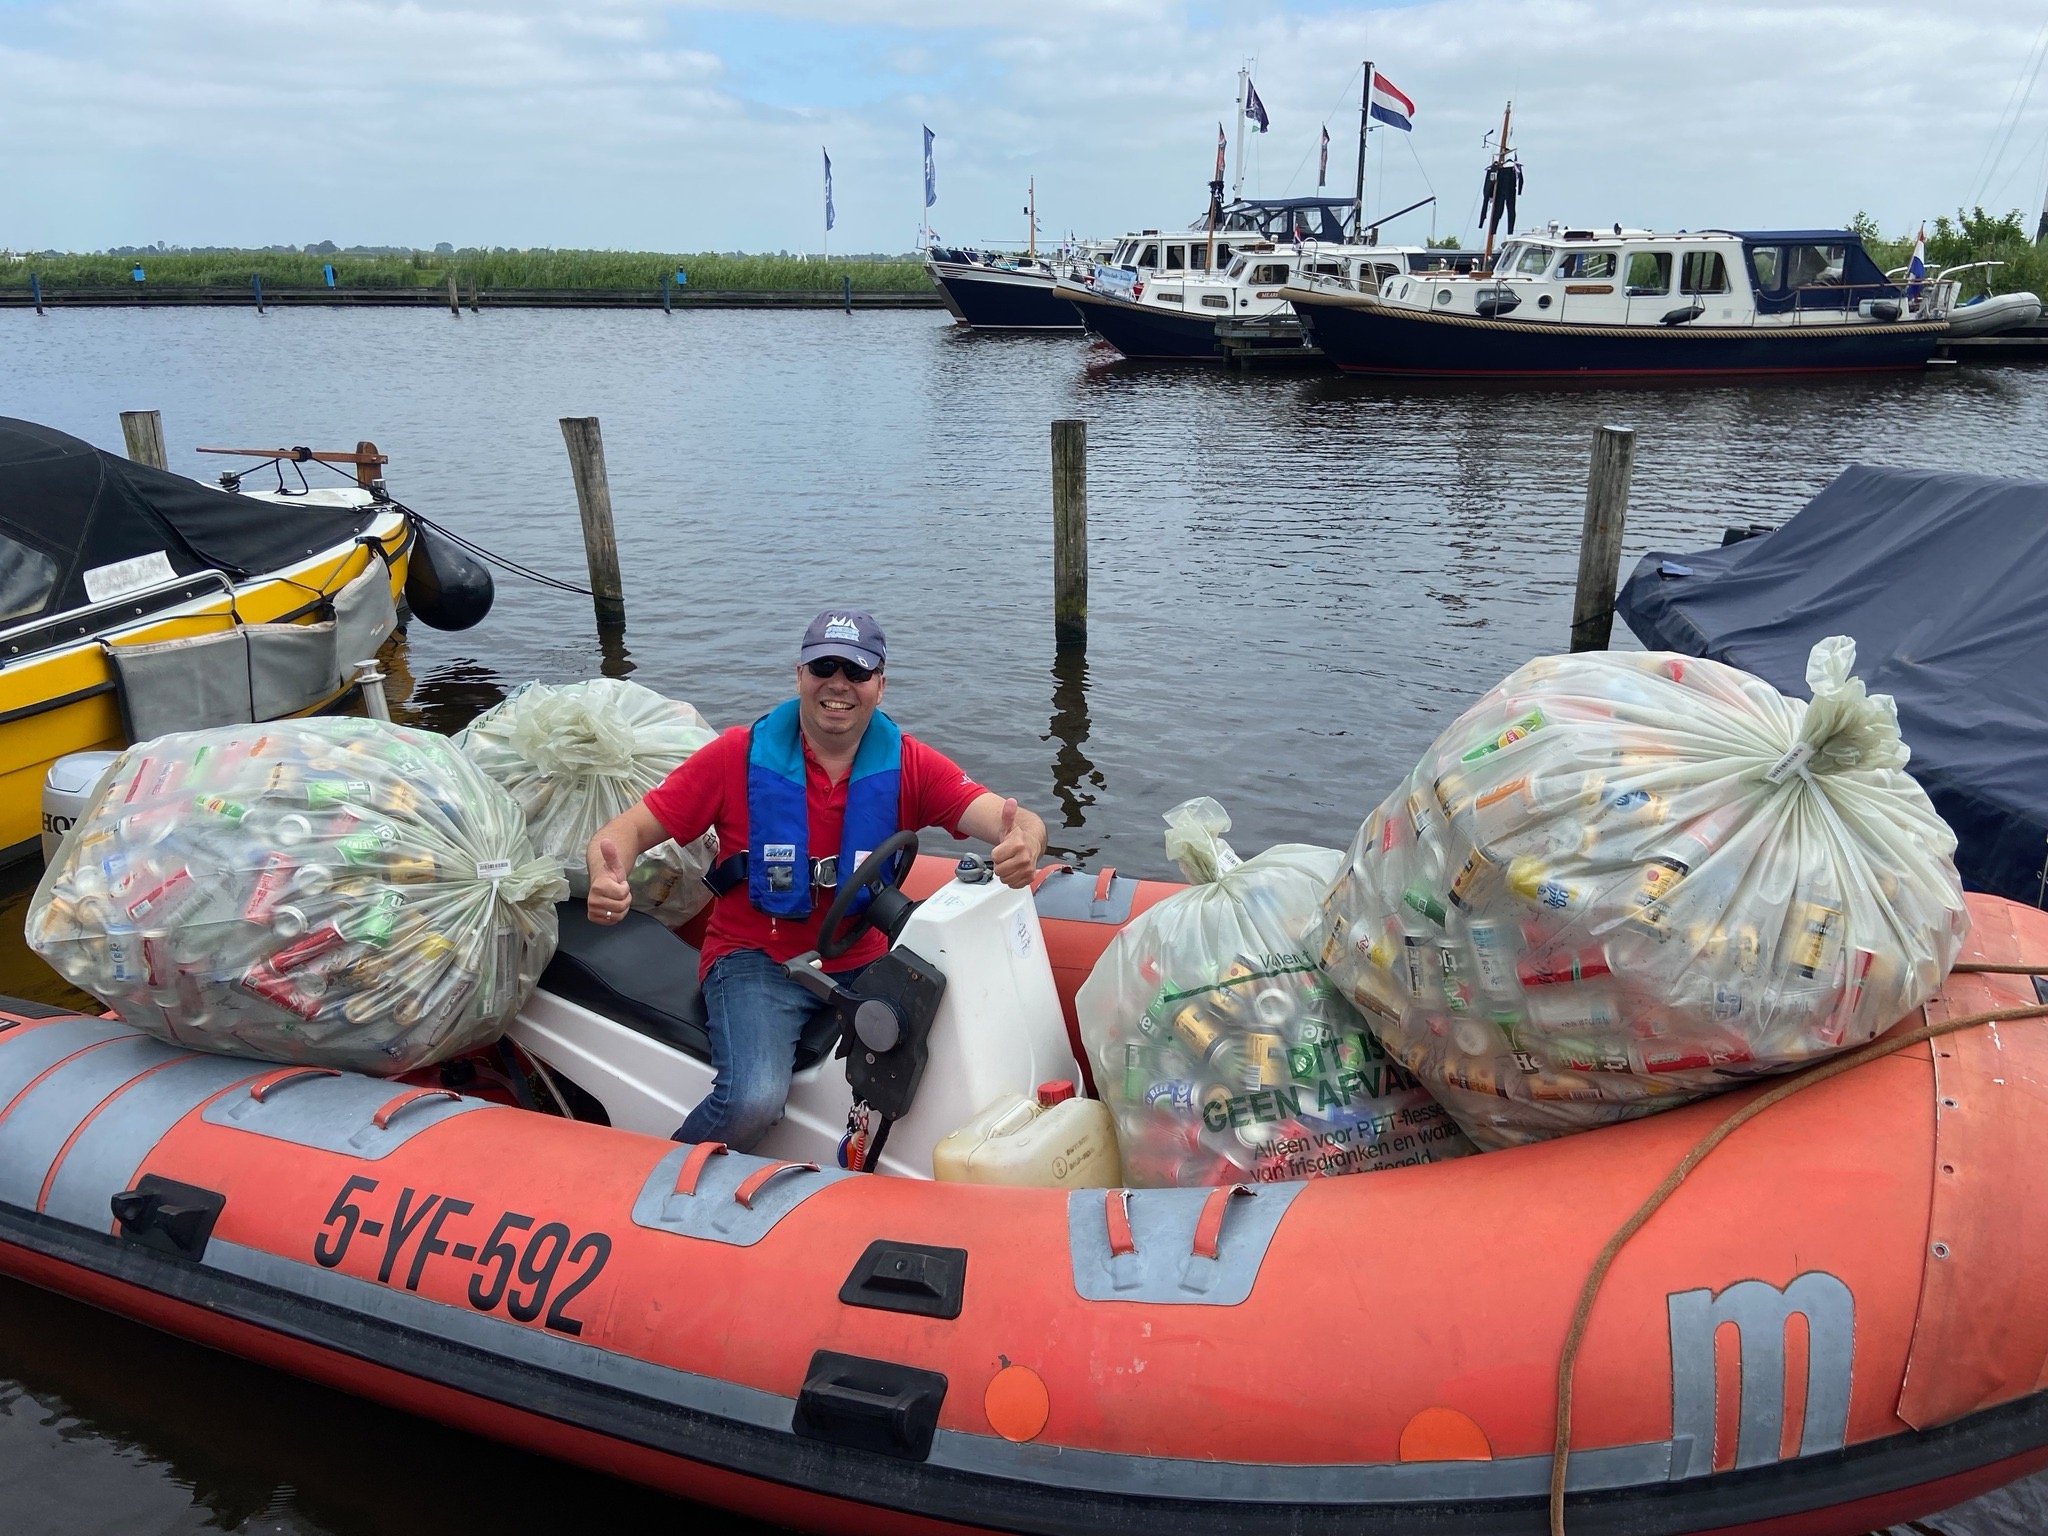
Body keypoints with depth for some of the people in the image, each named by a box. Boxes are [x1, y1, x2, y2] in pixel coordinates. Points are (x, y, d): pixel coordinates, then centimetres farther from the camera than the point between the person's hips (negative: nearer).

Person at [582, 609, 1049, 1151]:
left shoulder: (908, 765, -4)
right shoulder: (740, 756, -8)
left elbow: (1015, 821, -17)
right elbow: (629, 829, -8)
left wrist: (1022, 843, -44)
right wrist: (607, 878, -33)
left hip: (864, 963, 3)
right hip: (756, 959, -3)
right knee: (754, 1099, -28)